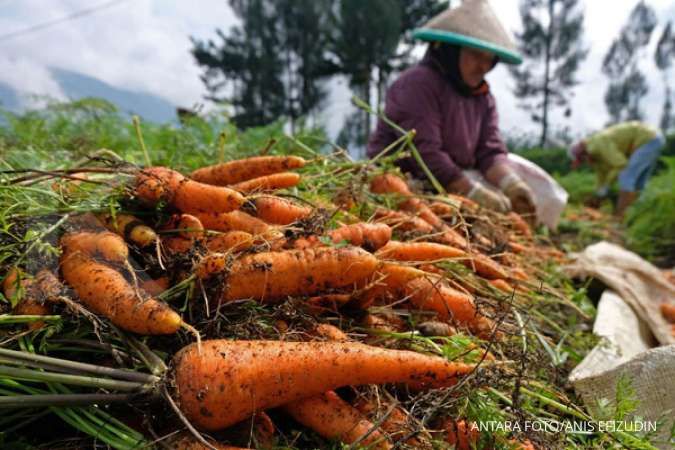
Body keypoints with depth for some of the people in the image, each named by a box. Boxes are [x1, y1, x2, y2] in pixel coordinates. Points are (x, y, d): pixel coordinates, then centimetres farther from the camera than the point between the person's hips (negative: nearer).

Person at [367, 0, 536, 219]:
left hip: (456, 181, 8)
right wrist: (475, 193, -27)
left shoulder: (483, 98, 9)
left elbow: (490, 151, 0)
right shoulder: (418, 84, -16)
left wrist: (512, 184, -21)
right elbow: (425, 155, -25)